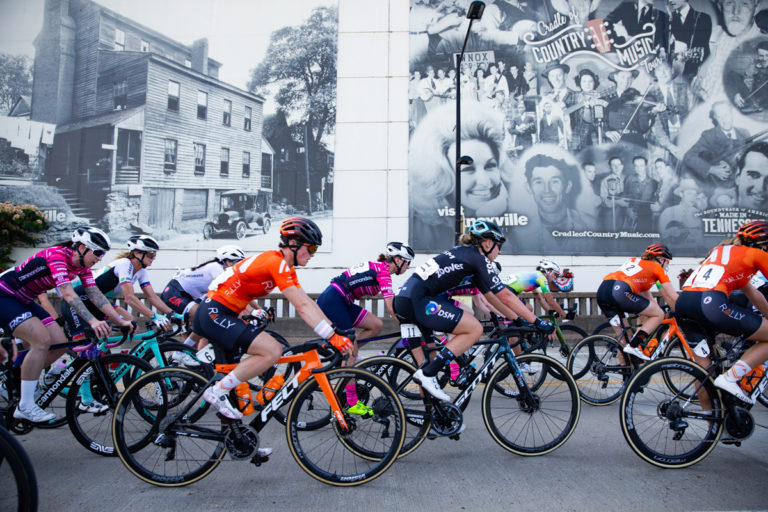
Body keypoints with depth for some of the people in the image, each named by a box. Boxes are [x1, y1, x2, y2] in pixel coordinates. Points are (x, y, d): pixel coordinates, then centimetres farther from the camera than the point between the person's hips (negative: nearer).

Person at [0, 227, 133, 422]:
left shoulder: (81, 265, -2)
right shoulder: (56, 255, -27)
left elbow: (95, 294, -6)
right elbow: (68, 294, -39)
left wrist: (120, 320, -15)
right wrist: (92, 321, -49)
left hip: (24, 301, 9)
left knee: (60, 344, -4)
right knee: (42, 340, -24)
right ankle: (25, 407, -15)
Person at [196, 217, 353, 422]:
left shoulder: (285, 267, 11)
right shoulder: (276, 262, -19)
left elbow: (308, 303, 8)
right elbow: (302, 307, -25)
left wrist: (336, 331, 3)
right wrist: (332, 336, -25)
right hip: (214, 313, -11)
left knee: (237, 372, 19)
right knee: (273, 350, -21)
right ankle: (217, 392, -9)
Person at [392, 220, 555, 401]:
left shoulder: (467, 255, 24)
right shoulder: (478, 258, -2)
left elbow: (491, 296, 27)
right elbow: (505, 296, -6)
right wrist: (537, 322, 0)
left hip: (403, 299, 10)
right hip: (417, 300, -10)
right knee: (475, 329, -5)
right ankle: (427, 374, -7)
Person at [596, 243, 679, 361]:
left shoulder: (635, 261, 36)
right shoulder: (657, 268, 17)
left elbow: (646, 294, 42)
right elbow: (673, 298, 19)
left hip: (602, 290, 8)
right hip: (619, 291, -8)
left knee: (622, 335, 20)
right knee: (659, 315, 8)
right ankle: (633, 346, -2)